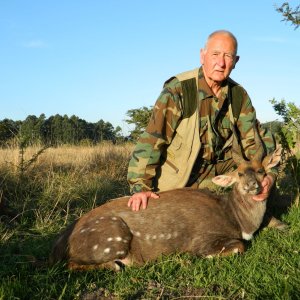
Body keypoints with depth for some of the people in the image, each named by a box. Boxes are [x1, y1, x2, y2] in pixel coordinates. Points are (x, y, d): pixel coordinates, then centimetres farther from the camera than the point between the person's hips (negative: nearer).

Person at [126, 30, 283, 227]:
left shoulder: (239, 96, -5)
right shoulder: (178, 90, -22)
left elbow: (255, 138, -1)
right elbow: (152, 139, -26)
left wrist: (269, 174, -19)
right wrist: (141, 186, -32)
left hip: (218, 172, 5)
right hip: (178, 178, -4)